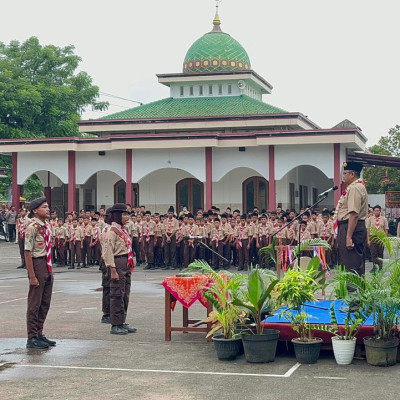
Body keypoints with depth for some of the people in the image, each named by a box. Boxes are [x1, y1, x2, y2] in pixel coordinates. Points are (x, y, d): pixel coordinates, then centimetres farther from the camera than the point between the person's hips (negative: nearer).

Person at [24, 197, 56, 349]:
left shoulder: (47, 227, 10)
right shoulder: (32, 228, -15)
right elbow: (28, 253, -17)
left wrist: (50, 269, 14)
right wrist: (32, 276, -19)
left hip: (47, 267, 9)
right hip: (37, 264, -9)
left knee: (45, 303, 14)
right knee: (34, 304, -1)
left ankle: (39, 335, 25)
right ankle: (32, 338, 7)